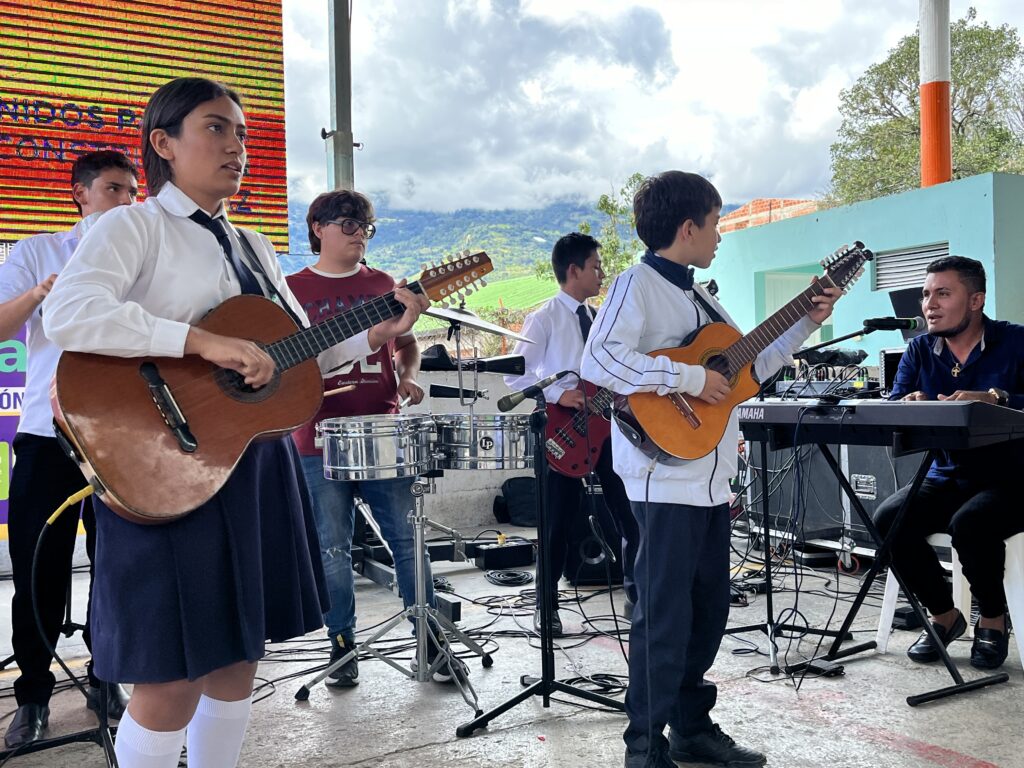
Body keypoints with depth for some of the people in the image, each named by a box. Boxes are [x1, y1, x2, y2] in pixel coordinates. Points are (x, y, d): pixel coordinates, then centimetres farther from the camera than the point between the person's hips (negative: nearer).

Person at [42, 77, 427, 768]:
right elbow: (67, 313, -24)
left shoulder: (252, 247, 17)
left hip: (257, 462, 8)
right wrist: (206, 341, -28)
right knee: (176, 674, -2)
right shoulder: (135, 226, -6)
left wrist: (377, 334, 3)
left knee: (239, 653, 15)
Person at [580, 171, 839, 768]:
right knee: (665, 616, -2)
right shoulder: (639, 284, -9)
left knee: (710, 608, 16)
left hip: (712, 480, 9)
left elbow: (748, 367, 25)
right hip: (667, 479, -9)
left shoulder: (702, 297, 18)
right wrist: (689, 378, -22)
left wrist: (807, 323, 20)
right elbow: (600, 361, -25)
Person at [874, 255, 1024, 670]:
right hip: (947, 476, 5)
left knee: (969, 523, -34)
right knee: (887, 519, -21)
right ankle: (943, 614, 4)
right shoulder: (919, 349, 6)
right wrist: (908, 404, -24)